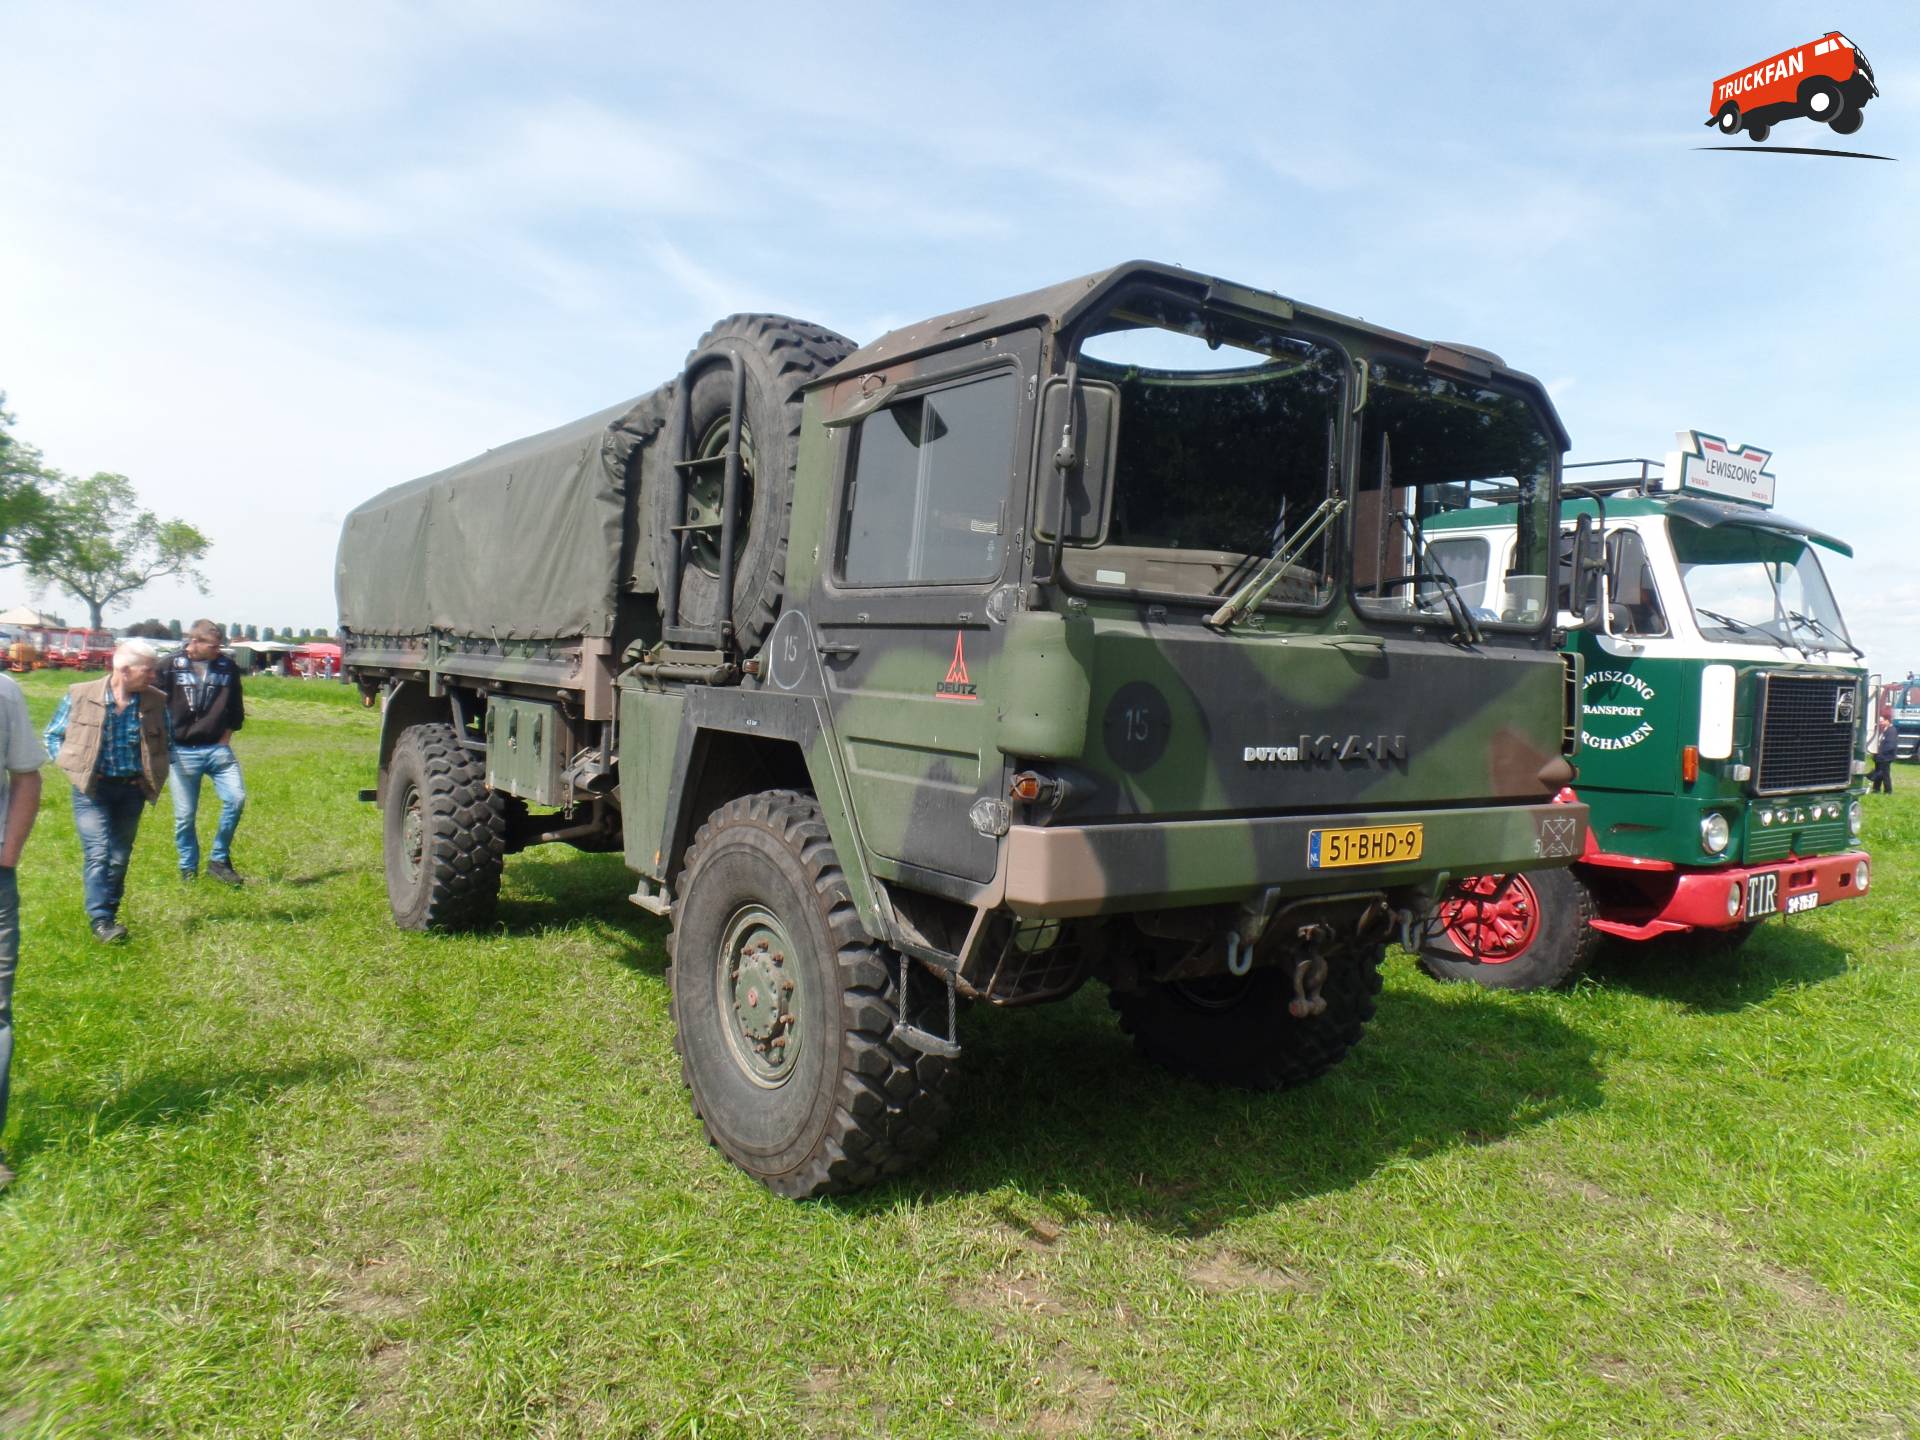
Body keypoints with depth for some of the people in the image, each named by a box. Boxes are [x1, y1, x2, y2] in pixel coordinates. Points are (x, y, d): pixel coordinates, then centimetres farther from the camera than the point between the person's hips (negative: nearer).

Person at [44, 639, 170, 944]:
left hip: (132, 790, 3)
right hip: (92, 788, -3)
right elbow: (53, 735, 5)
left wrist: (153, 775, 1)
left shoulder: (156, 701, -2)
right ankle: (100, 920, -10)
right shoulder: (80, 695, -8)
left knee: (120, 856, 11)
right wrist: (72, 769, -5)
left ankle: (110, 913, 25)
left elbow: (167, 745, 12)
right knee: (98, 853, -12)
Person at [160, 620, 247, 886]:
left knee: (236, 798, -12)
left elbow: (236, 707, 17)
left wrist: (227, 733, 8)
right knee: (185, 815, 4)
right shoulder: (170, 667, -5)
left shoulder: (227, 667, 5)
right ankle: (188, 869, 20)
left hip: (218, 749, 2)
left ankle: (219, 859, 5)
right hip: (182, 752, -2)